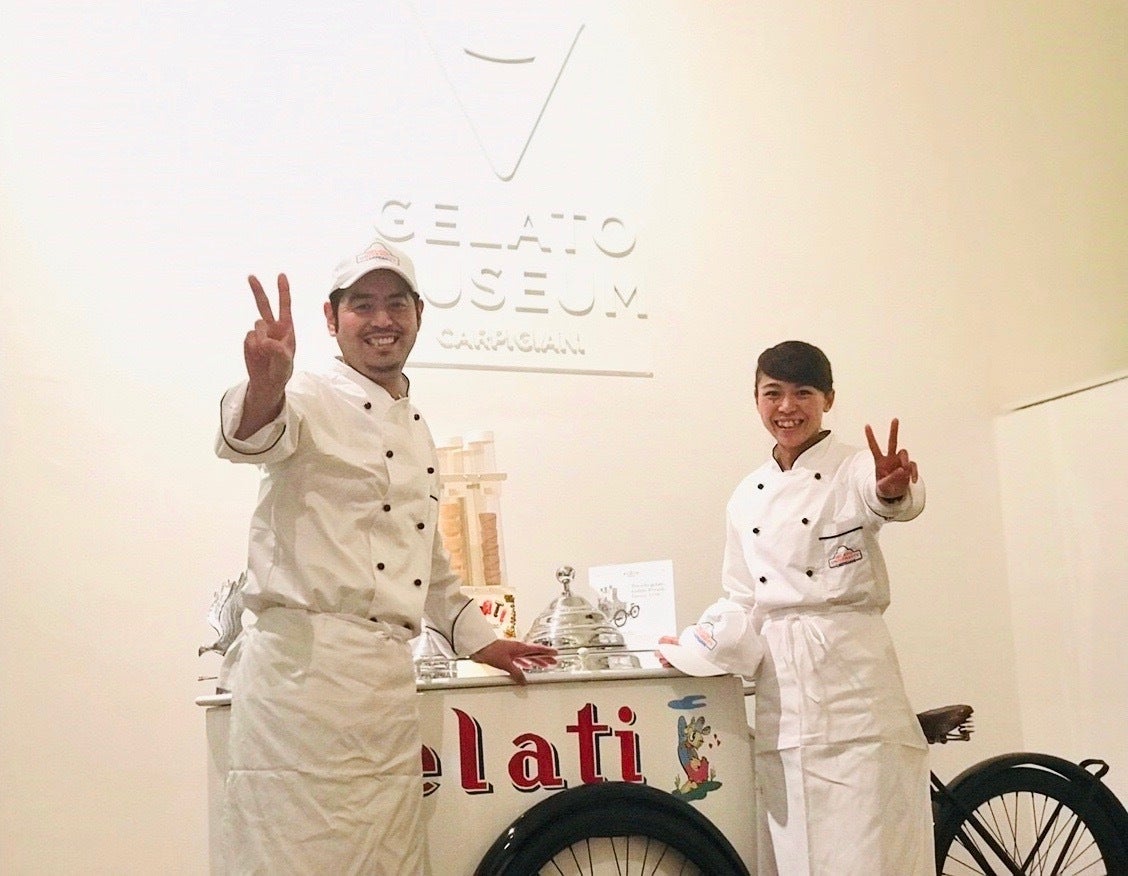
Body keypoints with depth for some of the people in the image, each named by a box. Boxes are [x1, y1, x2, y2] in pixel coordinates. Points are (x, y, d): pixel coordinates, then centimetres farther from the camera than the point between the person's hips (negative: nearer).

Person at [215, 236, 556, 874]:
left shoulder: (418, 432, 21)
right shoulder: (311, 402, -2)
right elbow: (249, 437, -27)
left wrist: (477, 639, 30)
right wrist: (264, 388, -48)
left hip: (390, 675, 7)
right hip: (304, 669, -7)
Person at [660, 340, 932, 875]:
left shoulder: (854, 471, -3)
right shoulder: (747, 498, 13)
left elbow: (884, 498, -28)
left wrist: (893, 491, -50)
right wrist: (693, 646, 6)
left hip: (849, 675, -5)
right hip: (780, 689, 5)